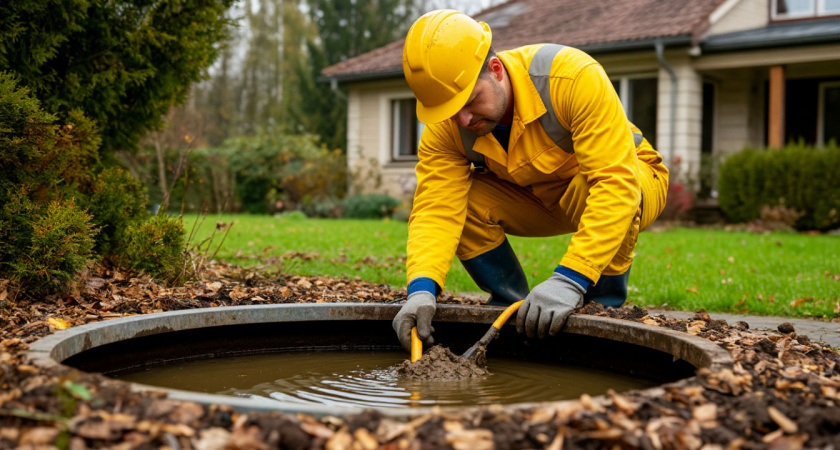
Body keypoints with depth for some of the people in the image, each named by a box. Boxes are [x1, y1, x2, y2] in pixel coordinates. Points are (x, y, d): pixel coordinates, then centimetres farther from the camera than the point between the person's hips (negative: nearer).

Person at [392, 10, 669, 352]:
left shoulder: (575, 77, -37)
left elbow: (616, 182, -43)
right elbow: (435, 210, -28)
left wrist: (569, 280, -50)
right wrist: (422, 289, -47)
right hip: (536, 200, 4)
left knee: (609, 197, -39)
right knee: (459, 198, -22)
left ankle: (604, 307, -13)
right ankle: (512, 308, -1)